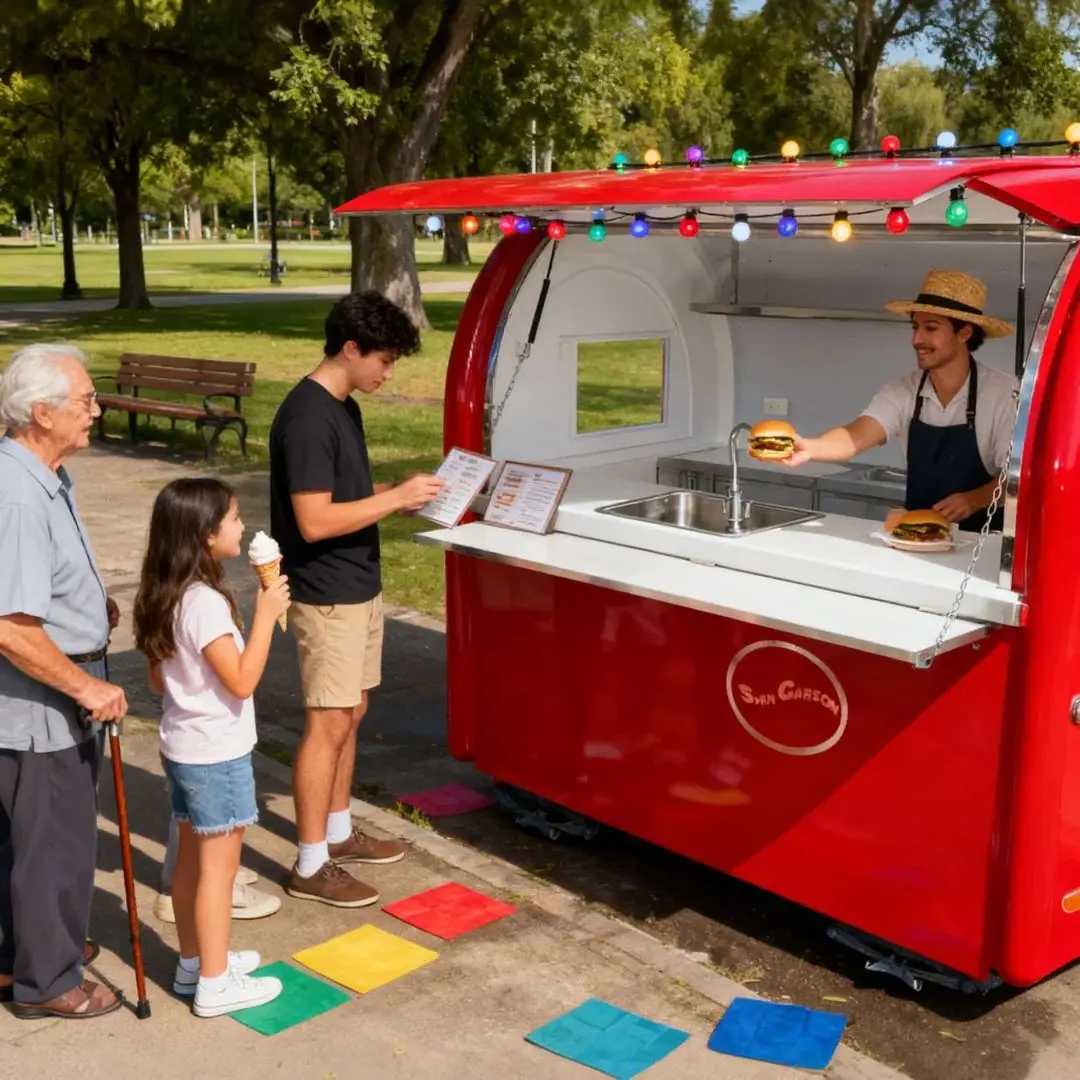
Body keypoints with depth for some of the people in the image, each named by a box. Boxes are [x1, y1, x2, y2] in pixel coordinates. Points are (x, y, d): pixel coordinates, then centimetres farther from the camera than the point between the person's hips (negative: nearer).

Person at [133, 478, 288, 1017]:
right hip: (216, 754, -9)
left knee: (192, 859, 18)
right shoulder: (204, 603, -25)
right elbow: (242, 681, -24)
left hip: (183, 747, 9)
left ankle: (193, 963, 31)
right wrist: (265, 615, -22)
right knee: (219, 866, 2)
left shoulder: (165, 598, 4)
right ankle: (215, 983, 12)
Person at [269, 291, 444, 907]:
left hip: (360, 587, 10)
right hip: (327, 597, -10)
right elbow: (314, 520, -25)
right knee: (329, 724, -4)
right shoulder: (307, 418, -20)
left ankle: (338, 831, 31)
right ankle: (311, 867, 7)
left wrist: (399, 496, 4)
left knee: (352, 713, 17)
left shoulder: (344, 407, 10)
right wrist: (396, 498, -20)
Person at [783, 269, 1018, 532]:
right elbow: (859, 435, -17)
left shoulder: (1003, 393, -10)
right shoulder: (903, 392, -2)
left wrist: (973, 500, -26)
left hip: (978, 537, -2)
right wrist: (812, 447, -36)